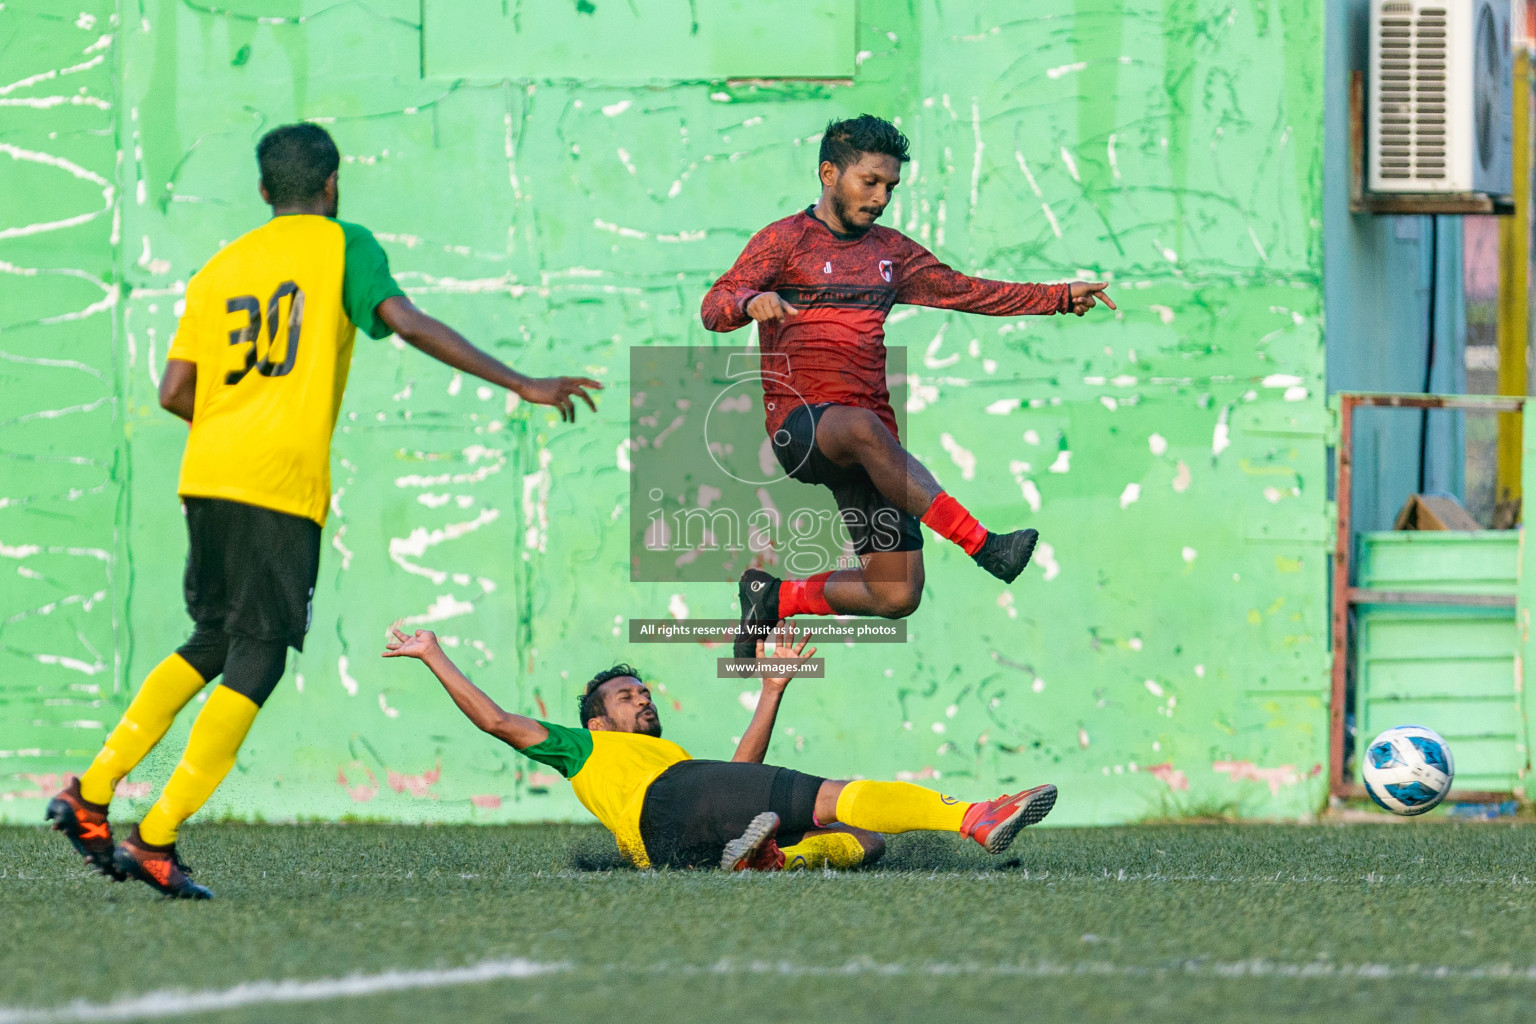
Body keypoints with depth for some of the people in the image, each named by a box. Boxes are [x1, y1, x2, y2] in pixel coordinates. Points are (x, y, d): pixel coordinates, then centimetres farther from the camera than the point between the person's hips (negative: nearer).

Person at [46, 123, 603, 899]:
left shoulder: (220, 267, 18)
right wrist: (521, 385, -12)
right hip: (282, 484, -6)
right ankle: (157, 837, -9)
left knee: (213, 642, 20)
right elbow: (406, 322, -12)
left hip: (207, 475, 6)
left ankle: (91, 793, 12)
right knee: (257, 658, -2)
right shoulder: (342, 246, 4)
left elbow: (175, 392, 11)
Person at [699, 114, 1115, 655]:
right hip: (799, 425, -6)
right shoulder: (785, 240, 3)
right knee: (864, 427, -42)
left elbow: (963, 291, 25)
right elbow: (713, 307, -8)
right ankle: (981, 543, -46)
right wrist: (751, 302, -32)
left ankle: (777, 598, 19)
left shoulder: (891, 251, 20)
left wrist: (1060, 297, 18)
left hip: (868, 442, 6)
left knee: (897, 597, -5)